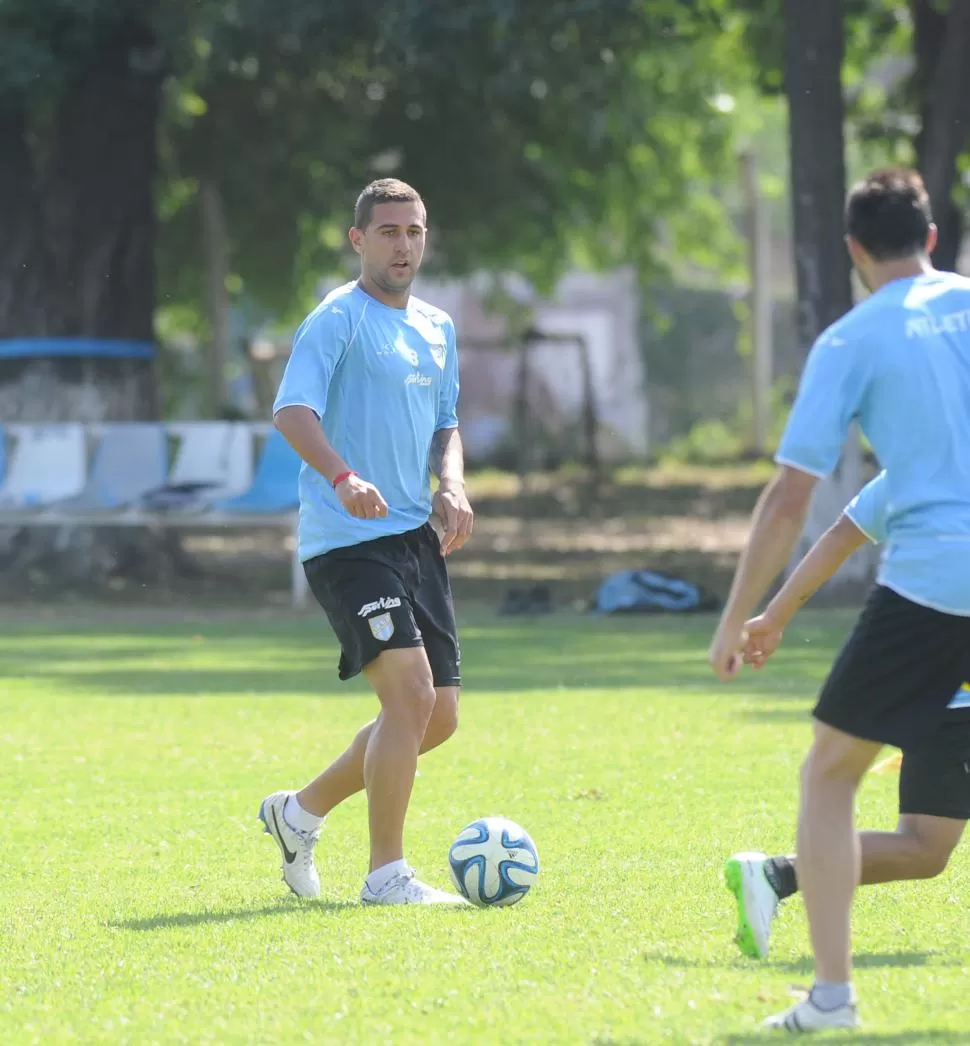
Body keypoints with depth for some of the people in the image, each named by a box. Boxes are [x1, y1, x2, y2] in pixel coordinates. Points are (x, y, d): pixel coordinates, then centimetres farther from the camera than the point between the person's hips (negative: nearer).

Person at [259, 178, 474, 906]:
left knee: (439, 716, 8)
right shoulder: (339, 318, -8)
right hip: (347, 538, -8)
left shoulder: (438, 328, 17)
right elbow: (292, 412, -21)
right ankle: (386, 874, -8)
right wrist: (343, 477, -38)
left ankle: (303, 812, 27)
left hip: (417, 537, 8)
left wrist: (452, 487, 6)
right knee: (411, 693, -18)